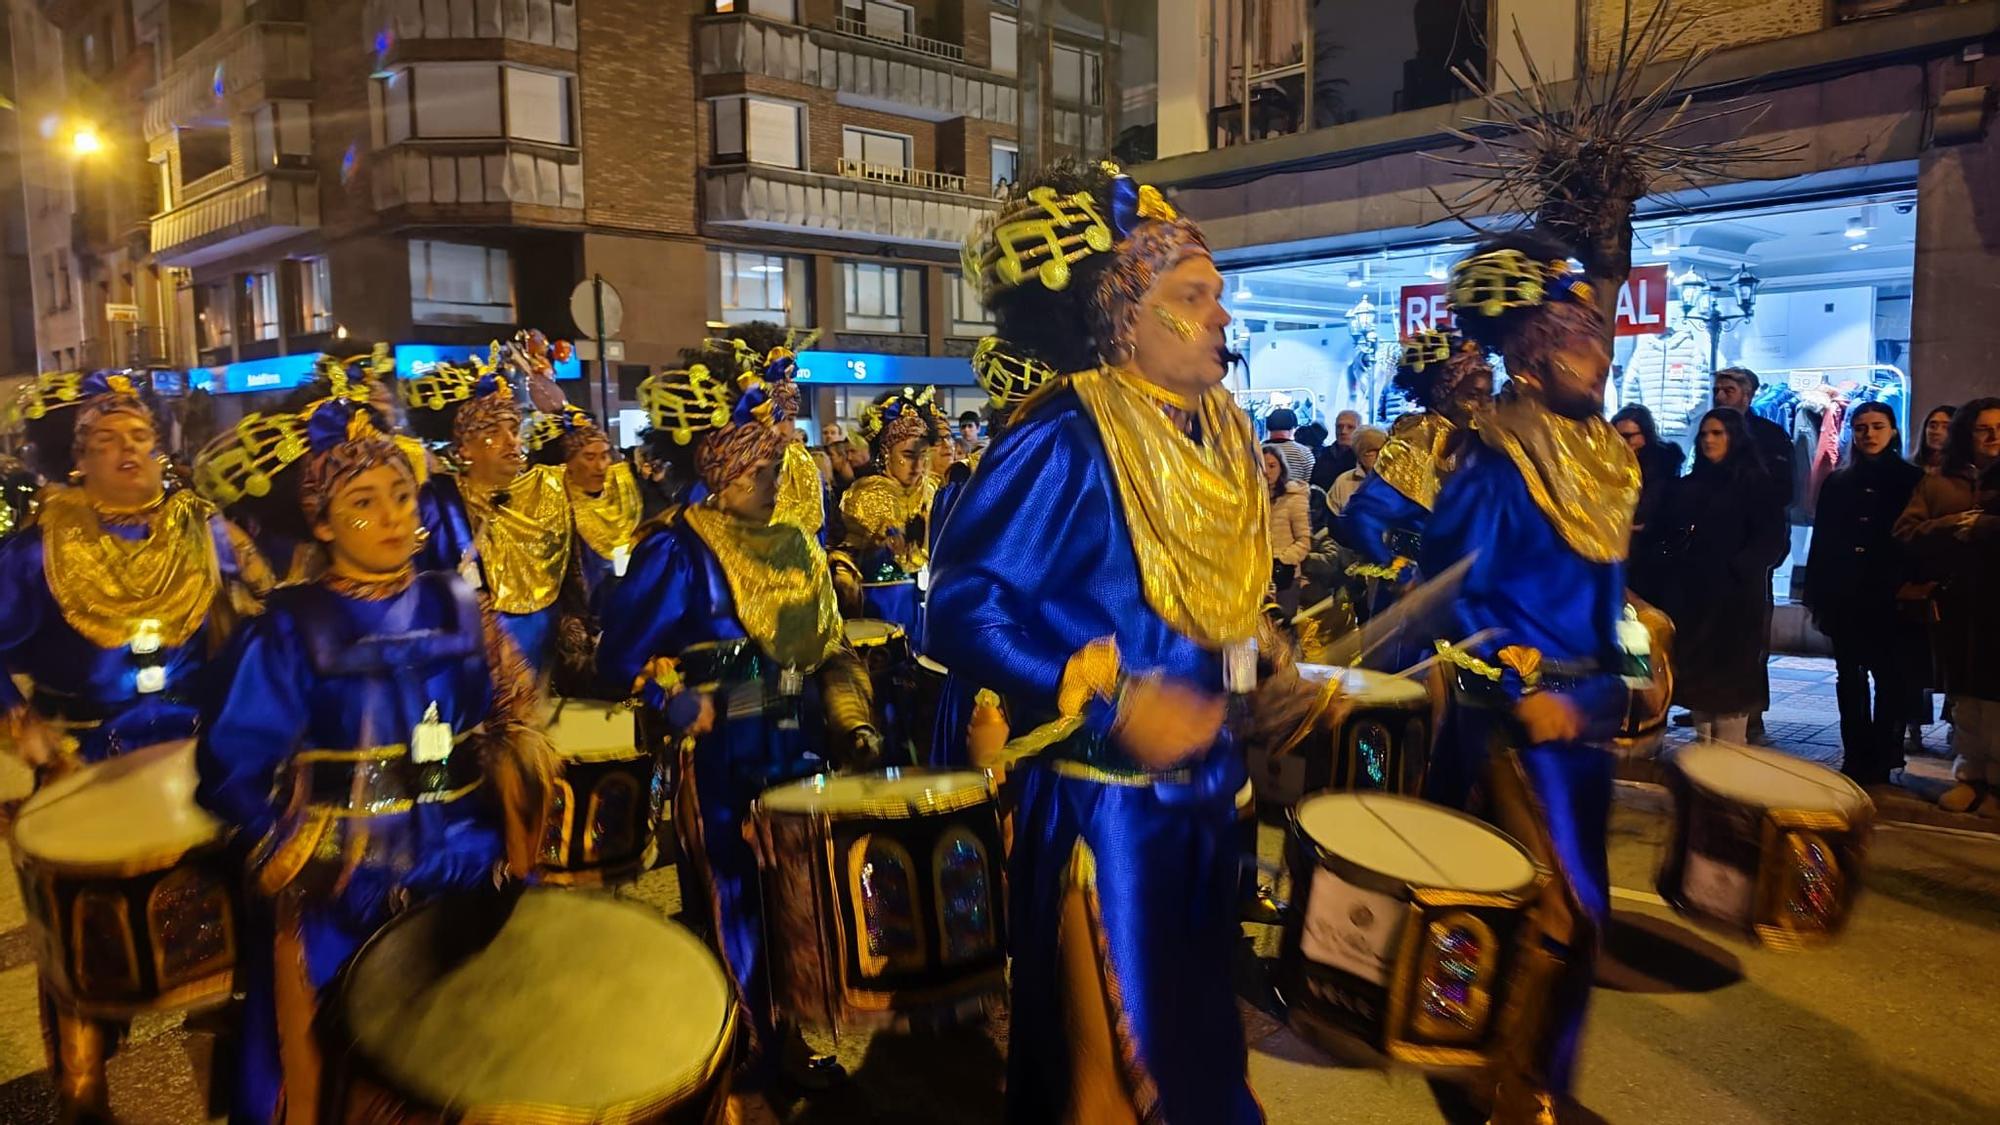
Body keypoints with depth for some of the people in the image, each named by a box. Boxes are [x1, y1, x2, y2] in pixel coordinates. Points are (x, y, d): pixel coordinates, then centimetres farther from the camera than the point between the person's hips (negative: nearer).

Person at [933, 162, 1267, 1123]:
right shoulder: (1064, 442, -20)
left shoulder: (1221, 435, 5)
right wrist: (1111, 701, -29)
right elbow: (960, 608, -24)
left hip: (1206, 783, 8)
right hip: (1102, 800, -8)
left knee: (1200, 1042, 25)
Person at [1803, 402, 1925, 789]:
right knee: (1850, 677, 7)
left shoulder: (1913, 480, 4)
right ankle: (1856, 757, 14)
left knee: (1894, 678, -1)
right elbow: (1821, 540, 9)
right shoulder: (1838, 483, 11)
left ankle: (1881, 761, 7)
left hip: (1893, 598, -3)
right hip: (1845, 597, 3)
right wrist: (1817, 593, 3)